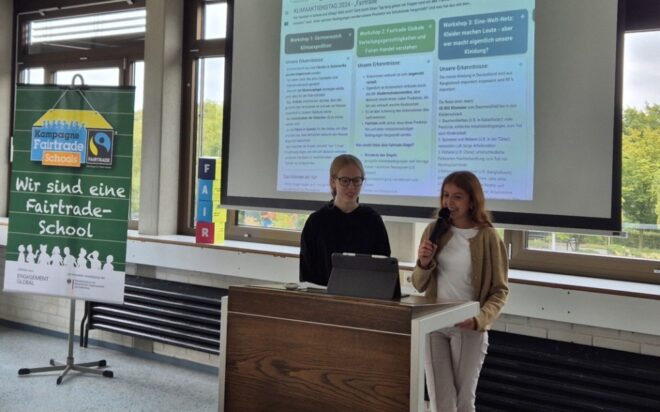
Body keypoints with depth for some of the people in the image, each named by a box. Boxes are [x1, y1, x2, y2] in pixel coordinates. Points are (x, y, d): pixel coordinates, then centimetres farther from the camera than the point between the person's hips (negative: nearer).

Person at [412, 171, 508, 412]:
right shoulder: (434, 231, 2)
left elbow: (500, 290, -4)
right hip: (434, 325, 3)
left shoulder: (488, 237, -8)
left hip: (468, 329, -3)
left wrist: (479, 319, -19)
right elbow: (419, 285, 8)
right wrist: (424, 264, -12)